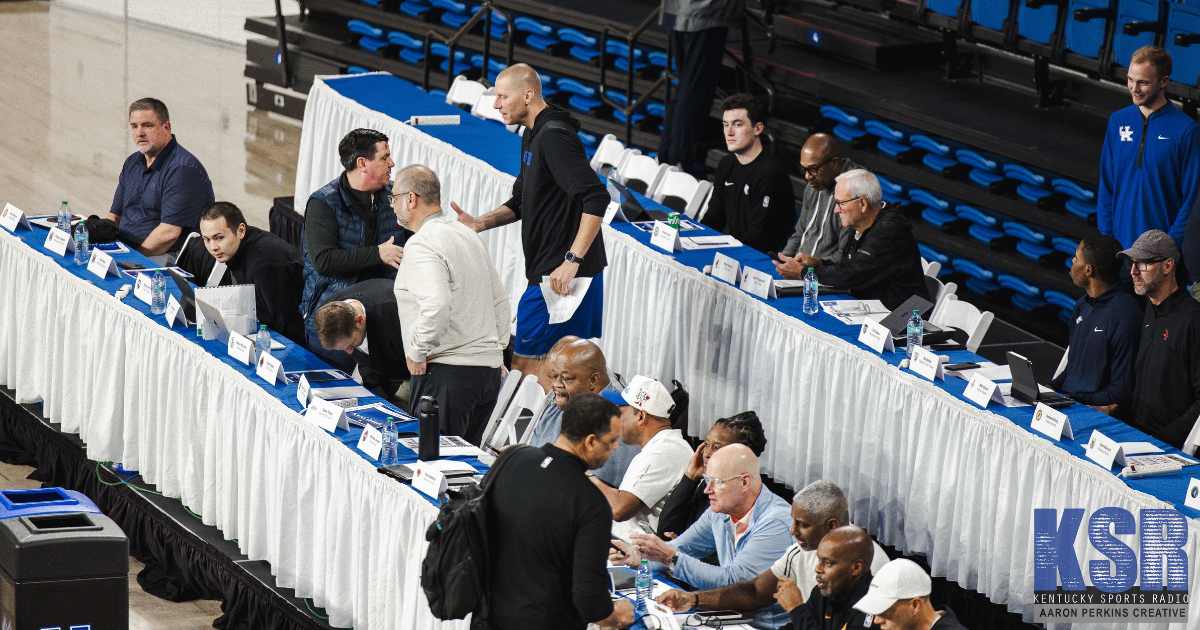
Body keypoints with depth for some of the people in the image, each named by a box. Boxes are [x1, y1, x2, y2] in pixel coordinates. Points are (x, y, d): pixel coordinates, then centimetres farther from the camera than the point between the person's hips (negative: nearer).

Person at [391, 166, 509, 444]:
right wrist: (497, 350, 25)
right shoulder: (468, 235, 16)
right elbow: (499, 299, 22)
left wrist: (416, 352, -15)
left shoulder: (421, 246, -14)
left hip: (446, 372, -9)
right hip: (488, 368, 9)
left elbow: (437, 306, -28)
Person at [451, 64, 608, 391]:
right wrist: (480, 223, 8)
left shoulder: (554, 137, -17)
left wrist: (572, 260, -28)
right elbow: (522, 202, 25)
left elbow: (596, 198, -26)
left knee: (526, 362, -8)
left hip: (560, 274, -11)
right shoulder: (534, 137, 16)